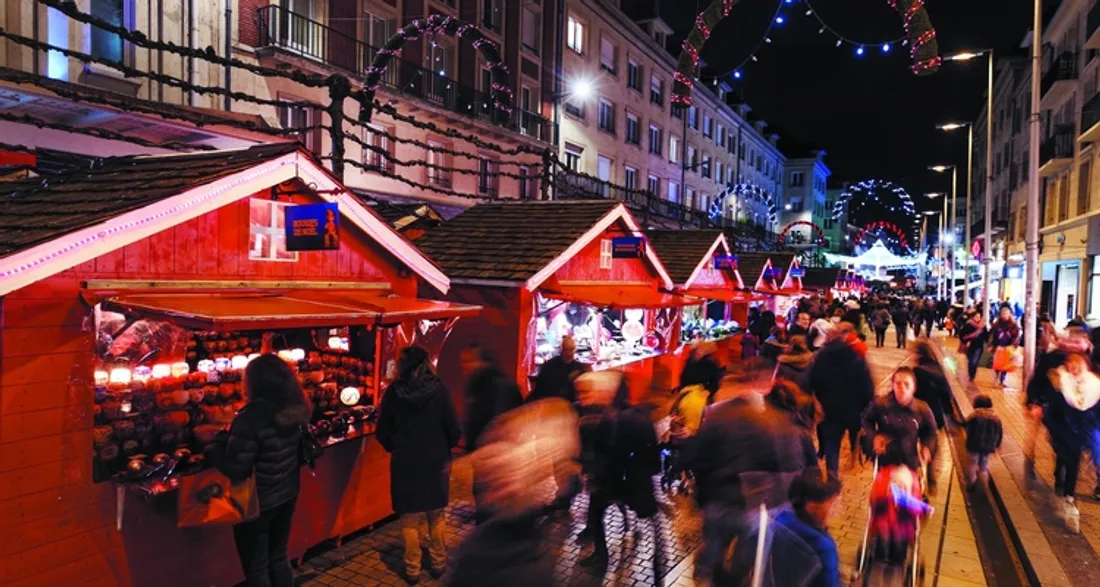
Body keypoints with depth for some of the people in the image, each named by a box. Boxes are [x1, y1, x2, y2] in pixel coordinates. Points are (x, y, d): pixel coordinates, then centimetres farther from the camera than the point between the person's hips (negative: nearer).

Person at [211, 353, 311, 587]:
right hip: (287, 495, 7)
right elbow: (305, 453, 9)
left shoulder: (251, 417, -24)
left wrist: (215, 446, -7)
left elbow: (236, 470, -22)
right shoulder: (294, 411, -2)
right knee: (279, 558, 22)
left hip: (257, 502, -7)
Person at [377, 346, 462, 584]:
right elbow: (454, 430, -10)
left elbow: (382, 433, -2)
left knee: (410, 518, 12)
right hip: (436, 461, 0)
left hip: (404, 462, 0)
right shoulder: (438, 389, -11)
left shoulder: (393, 392, -8)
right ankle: (438, 563, 27)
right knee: (436, 515, 18)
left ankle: (412, 569, 20)